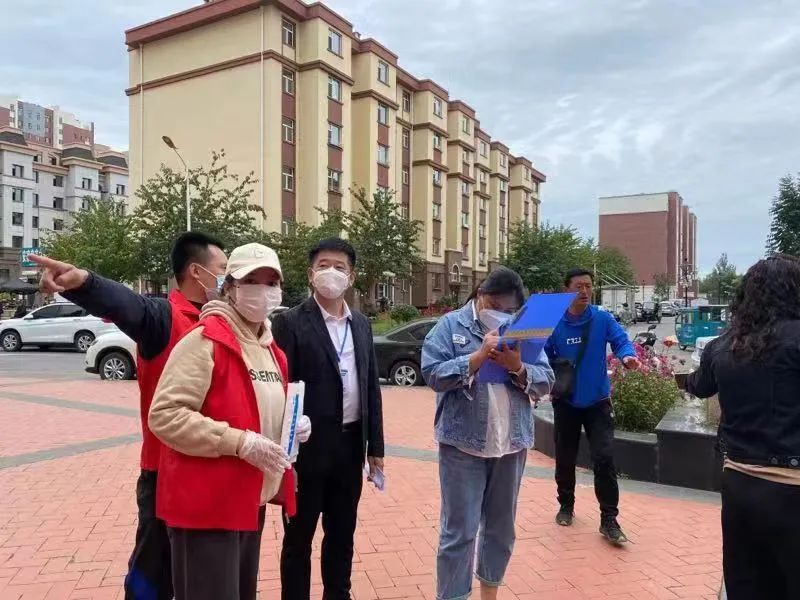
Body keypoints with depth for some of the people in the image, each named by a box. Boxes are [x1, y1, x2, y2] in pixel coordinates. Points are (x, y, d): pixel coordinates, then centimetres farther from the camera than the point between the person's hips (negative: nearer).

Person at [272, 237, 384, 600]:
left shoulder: (361, 325, 8)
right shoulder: (291, 323, -9)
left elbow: (371, 388, 10)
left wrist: (375, 447, 9)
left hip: (350, 445, 5)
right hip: (308, 447, -5)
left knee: (342, 534, 19)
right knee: (299, 537, 11)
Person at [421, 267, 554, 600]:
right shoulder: (451, 325, -2)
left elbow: (545, 382, 3)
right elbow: (434, 375, -13)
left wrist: (517, 367, -16)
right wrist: (480, 356, -21)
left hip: (512, 443, 4)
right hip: (463, 443, -4)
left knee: (501, 528, 17)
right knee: (459, 531, 1)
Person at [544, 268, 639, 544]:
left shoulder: (603, 319, -7)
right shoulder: (555, 323, -7)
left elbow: (621, 340, -18)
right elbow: (544, 357, 0)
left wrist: (627, 356, -40)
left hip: (597, 401, -1)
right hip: (565, 402, 1)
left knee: (604, 458, -8)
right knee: (565, 459, 12)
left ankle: (609, 520, 5)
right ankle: (566, 506, 35)